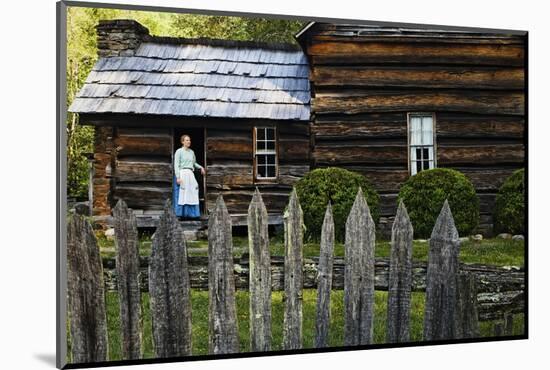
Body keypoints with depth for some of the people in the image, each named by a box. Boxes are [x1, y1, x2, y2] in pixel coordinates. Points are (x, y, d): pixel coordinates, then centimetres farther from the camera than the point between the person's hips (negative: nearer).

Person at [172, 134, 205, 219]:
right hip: (181, 174, -6)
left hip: (190, 174, 6)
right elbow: (176, 165, -8)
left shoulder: (191, 152, 15)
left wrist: (201, 167, 12)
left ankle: (190, 213, 7)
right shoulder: (179, 151, -3)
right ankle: (181, 214, -1)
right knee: (181, 194, -5)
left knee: (191, 194, 2)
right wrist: (178, 177, -17)